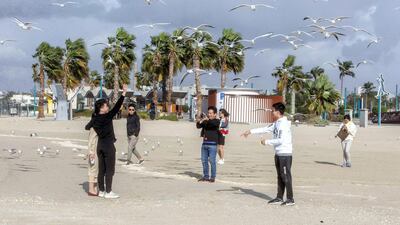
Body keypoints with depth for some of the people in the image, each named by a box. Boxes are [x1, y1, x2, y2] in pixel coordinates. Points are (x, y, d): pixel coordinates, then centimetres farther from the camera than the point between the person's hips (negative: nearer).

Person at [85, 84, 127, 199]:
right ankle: (108, 192, 0)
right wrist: (123, 93, -18)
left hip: (100, 145, 7)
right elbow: (117, 106, -19)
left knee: (101, 169, 11)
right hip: (109, 145, -7)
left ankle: (101, 191, 15)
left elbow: (87, 127, 14)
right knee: (110, 170, -1)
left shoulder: (94, 119, 1)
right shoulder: (107, 117, -15)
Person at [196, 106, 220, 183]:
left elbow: (215, 123, -23)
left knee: (212, 161, -4)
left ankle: (213, 177, 2)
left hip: (212, 144, -5)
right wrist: (198, 122, -19)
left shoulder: (216, 121, -1)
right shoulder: (205, 121, 13)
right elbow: (199, 126, 2)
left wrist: (208, 119, -37)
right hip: (205, 143, 5)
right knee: (204, 161, 8)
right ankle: (206, 176, 17)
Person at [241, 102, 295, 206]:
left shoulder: (284, 124, -17)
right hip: (278, 153, 9)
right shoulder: (276, 123, 11)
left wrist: (267, 142, -14)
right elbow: (265, 129, 19)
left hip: (285, 154, -9)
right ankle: (279, 198, 19)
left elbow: (281, 140, -23)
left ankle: (290, 199, -2)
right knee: (280, 176, 13)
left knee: (286, 176, -6)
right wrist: (251, 131, 16)